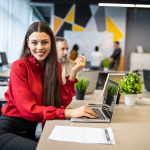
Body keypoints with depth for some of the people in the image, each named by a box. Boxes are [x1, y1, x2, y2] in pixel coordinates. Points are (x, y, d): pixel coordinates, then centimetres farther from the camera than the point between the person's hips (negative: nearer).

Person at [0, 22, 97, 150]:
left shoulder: (56, 66, 4)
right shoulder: (19, 66, -12)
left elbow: (61, 102, -3)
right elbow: (28, 110, -20)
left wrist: (73, 73, -12)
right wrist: (69, 113, -28)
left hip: (31, 129, 6)